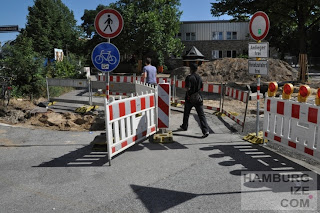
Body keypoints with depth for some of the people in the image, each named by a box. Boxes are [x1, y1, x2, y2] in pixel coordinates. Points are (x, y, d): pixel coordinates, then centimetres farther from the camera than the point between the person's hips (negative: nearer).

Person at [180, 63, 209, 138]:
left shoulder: (189, 77, -13)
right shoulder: (199, 77, 7)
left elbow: (188, 88, -22)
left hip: (190, 98, -4)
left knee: (186, 113, 19)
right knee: (201, 115, -2)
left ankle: (184, 126, 37)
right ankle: (206, 131, -12)